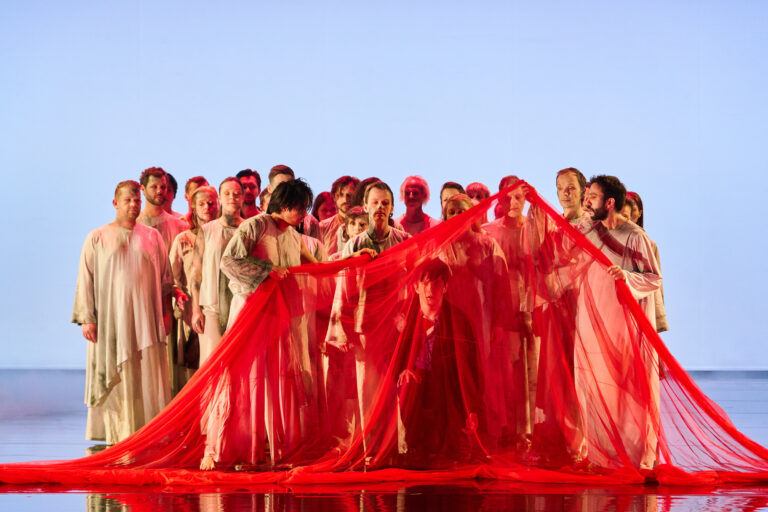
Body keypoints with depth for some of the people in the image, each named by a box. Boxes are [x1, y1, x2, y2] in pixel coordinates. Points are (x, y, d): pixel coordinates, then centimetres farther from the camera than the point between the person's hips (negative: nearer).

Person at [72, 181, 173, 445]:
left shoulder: (152, 237, 10)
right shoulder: (97, 238, 6)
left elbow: (165, 278, 13)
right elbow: (86, 280, 2)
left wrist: (166, 312, 5)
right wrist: (86, 318, -5)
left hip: (144, 319, 1)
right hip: (109, 320, -1)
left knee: (146, 380, -3)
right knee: (113, 381, -2)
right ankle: (113, 438, 1)